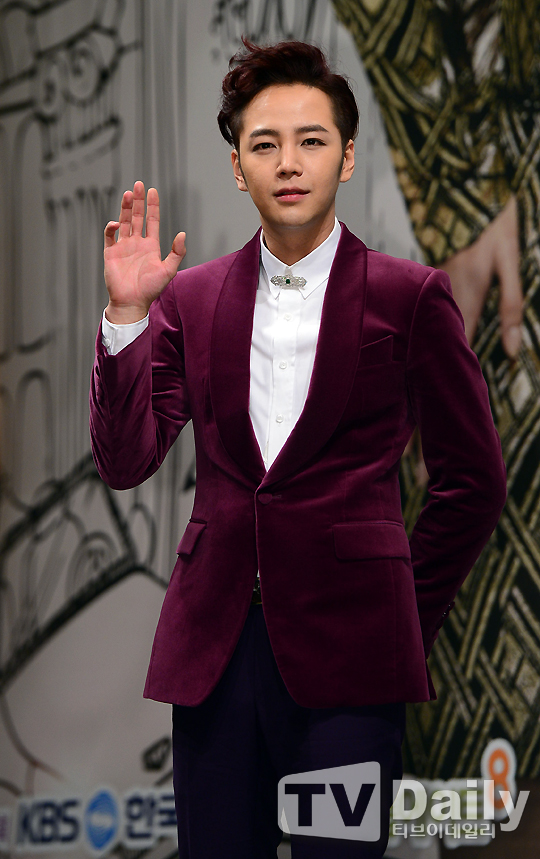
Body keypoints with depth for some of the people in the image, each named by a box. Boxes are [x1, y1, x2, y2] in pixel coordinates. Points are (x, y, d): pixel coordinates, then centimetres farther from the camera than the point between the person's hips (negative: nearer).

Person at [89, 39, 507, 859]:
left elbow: (474, 480, 7)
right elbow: (125, 462, 1)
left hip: (345, 651, -3)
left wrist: (405, 614, 7)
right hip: (213, 646, 3)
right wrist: (126, 314, -9)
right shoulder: (189, 298, 10)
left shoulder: (410, 298, 1)